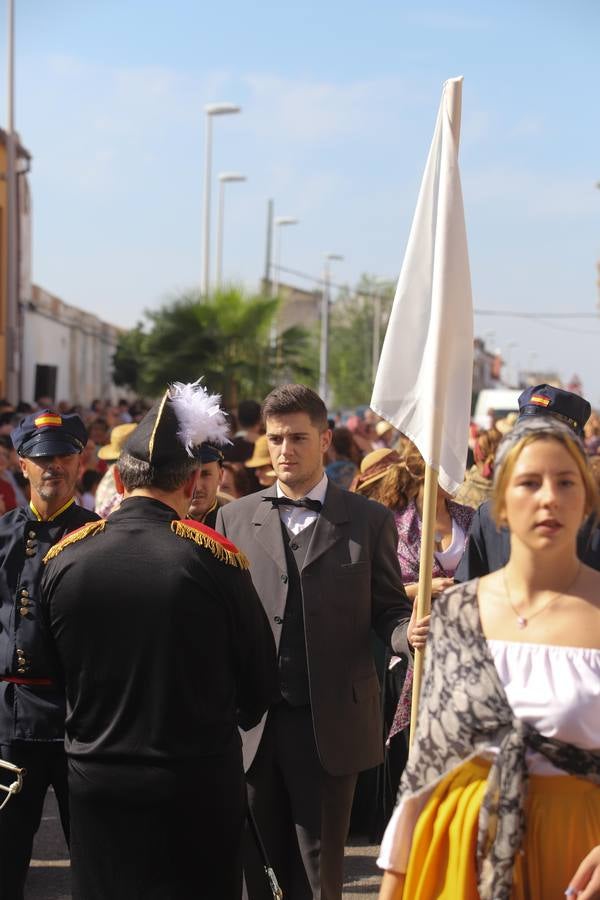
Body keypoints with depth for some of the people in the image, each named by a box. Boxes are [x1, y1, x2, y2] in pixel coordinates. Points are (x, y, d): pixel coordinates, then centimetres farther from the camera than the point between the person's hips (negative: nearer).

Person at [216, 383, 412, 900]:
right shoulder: (235, 518, 8)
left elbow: (389, 612, 2)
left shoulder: (369, 521, 2)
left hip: (331, 723, -2)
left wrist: (411, 631, -20)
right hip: (251, 722, 2)